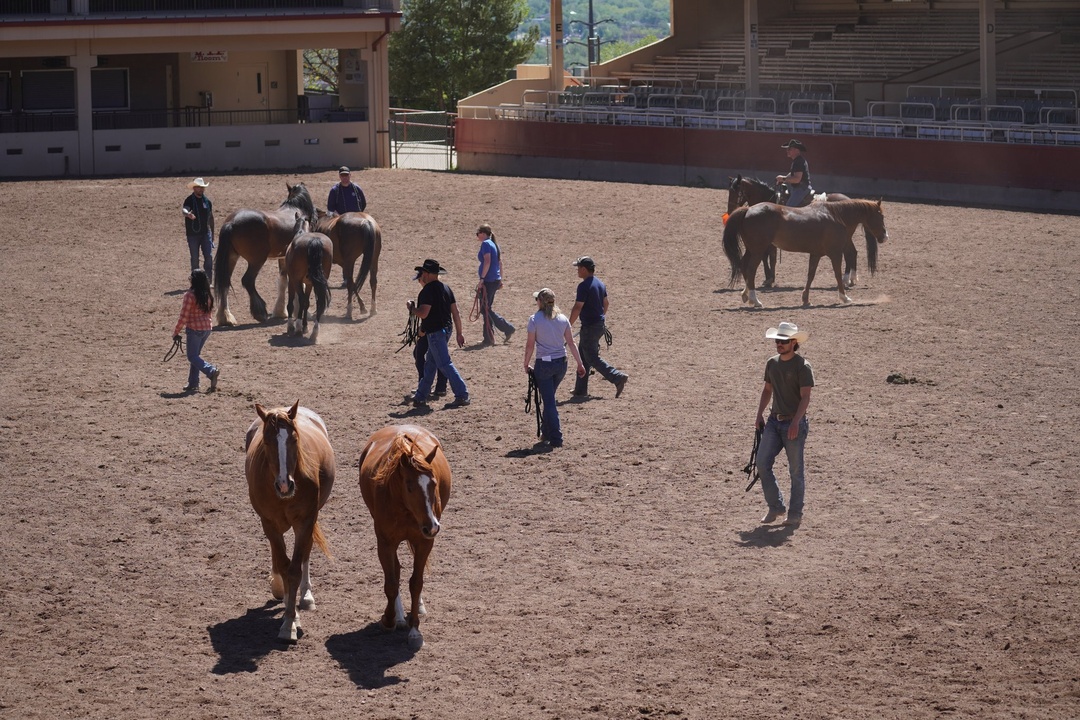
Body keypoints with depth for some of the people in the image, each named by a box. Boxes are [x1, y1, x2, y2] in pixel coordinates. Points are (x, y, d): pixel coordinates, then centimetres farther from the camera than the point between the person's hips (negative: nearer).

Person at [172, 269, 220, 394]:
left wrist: (176, 332, -4)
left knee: (193, 356, 1)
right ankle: (193, 383, 17)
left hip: (194, 329, -7)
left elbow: (184, 316, -14)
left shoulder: (190, 295, -16)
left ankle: (211, 371, -22)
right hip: (207, 328, 7)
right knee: (196, 355, 17)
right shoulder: (208, 296, 4)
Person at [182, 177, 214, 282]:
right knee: (194, 258, 3)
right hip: (193, 234, -3)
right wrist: (188, 214, -54)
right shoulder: (189, 200, -8)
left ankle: (208, 280, 4)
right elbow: (184, 210, -29)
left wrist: (212, 233, 16)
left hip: (205, 233, 3)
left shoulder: (207, 201, 7)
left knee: (209, 256, -3)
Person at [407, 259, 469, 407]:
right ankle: (421, 397, 24)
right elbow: (455, 312, 10)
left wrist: (411, 308, -4)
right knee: (429, 364, 17)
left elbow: (423, 313, -24)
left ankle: (462, 395, -12)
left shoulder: (428, 290, -16)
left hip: (435, 332, -9)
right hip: (446, 330, 9)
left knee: (445, 364, -7)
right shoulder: (446, 288, 10)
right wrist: (459, 333, 14)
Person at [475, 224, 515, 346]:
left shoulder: (485, 244, -12)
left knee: (485, 309, -4)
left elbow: (487, 262, -22)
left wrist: (482, 279, -22)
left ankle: (508, 328, -7)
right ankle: (488, 338, 13)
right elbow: (500, 262, 17)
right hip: (495, 280, 10)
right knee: (486, 309, 12)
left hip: (488, 281, -10)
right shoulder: (494, 244, 15)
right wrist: (500, 279, 20)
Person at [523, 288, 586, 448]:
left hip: (544, 364, -5)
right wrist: (580, 364, 11)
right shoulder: (562, 319, 3)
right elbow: (571, 343, 5)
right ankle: (546, 432, 31)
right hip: (561, 363, 5)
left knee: (548, 401, 0)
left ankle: (556, 438, -3)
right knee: (549, 398, 23)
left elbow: (530, 345, -8)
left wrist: (526, 364, 4)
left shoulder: (535, 319, -10)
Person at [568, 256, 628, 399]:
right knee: (583, 356, 16)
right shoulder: (600, 283, 9)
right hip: (599, 325, 9)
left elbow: (577, 308, -20)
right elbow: (605, 304, 17)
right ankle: (580, 390, 20)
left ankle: (618, 377, -12)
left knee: (592, 358, -2)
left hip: (589, 327, -9)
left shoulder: (584, 286, -18)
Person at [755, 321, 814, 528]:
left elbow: (805, 397, -14)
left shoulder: (802, 366, -10)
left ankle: (795, 514, 12)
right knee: (762, 462, -5)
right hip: (774, 421, 6)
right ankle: (775, 507, 9)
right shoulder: (772, 363, 10)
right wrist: (759, 415, 11)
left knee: (795, 470, 1)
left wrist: (795, 422, -23)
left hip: (794, 423, -6)